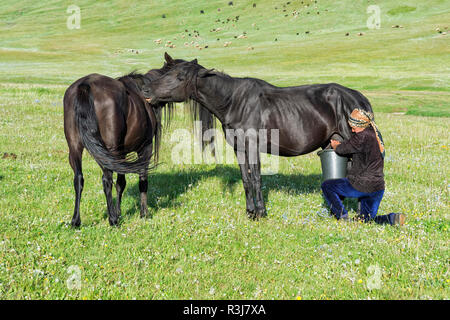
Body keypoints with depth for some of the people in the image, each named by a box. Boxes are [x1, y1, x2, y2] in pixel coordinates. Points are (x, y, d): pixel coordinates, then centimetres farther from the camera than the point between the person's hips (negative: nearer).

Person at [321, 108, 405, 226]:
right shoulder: (376, 134, 9)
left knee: (326, 186, 12)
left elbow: (342, 149, -5)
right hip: (378, 187, 8)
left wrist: (335, 146, 16)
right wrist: (340, 145, 22)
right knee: (367, 219, 19)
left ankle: (343, 217, 4)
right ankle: (392, 218, -7)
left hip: (361, 186, -8)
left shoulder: (362, 137, -18)